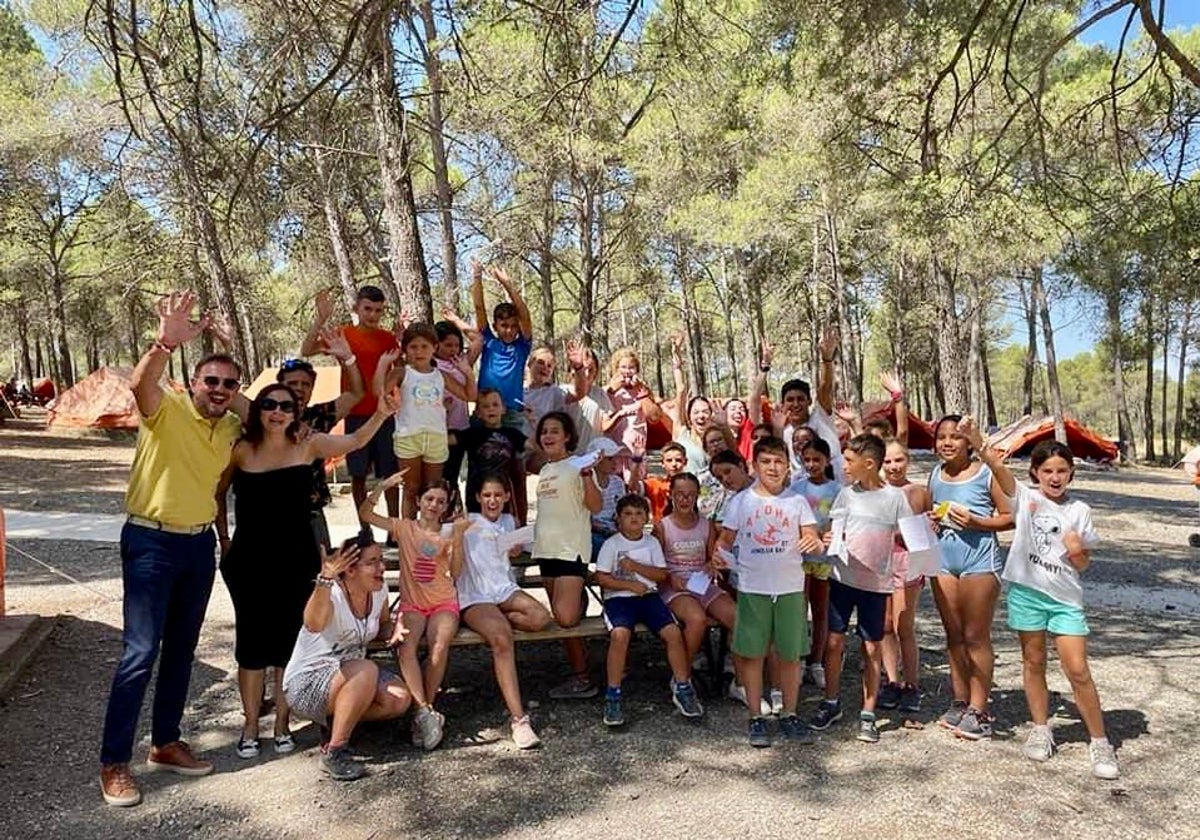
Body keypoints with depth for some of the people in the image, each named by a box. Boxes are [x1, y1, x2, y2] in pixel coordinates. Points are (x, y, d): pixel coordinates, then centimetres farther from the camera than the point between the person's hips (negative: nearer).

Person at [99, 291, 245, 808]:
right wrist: (166, 342, -54)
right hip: (151, 541, -6)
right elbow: (140, 383, -36)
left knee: (181, 649, 14)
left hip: (200, 543, 6)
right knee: (140, 653, -5)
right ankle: (114, 763, 8)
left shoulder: (232, 427, 5)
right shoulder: (167, 408, -13)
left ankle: (165, 743, 28)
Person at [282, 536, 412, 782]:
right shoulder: (331, 594, -26)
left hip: (351, 675, 7)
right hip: (305, 684, -7)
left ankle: (335, 721, 8)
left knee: (400, 699, -15)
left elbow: (383, 624, 15)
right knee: (366, 670, -34)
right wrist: (325, 579, -64)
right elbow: (314, 625, -49)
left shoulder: (379, 591, -5)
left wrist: (393, 630, -9)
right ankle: (333, 751, -20)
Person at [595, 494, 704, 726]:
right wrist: (631, 585, -13)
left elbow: (662, 575, 4)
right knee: (620, 634, -32)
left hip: (648, 596, 3)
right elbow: (602, 578, -4)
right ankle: (613, 696, -18)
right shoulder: (611, 544, 1)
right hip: (618, 598, -3)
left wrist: (636, 566, -9)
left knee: (673, 632, -18)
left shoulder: (652, 543, 10)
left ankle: (682, 689, 1)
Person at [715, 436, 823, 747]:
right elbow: (726, 538, 4)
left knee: (791, 654, 8)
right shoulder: (741, 501, 2)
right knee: (752, 654, 5)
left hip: (790, 589, 1)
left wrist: (815, 543, -23)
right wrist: (719, 554, -17)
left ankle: (789, 715, 23)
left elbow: (812, 540, 0)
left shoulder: (797, 502, 3)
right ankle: (756, 718, 17)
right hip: (752, 589, -1)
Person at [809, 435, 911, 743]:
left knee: (872, 647, 7)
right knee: (834, 640, 5)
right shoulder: (846, 494, 2)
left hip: (876, 582, -2)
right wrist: (828, 540, -15)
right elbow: (834, 530, 6)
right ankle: (831, 703, 23)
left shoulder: (895, 497, -5)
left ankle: (868, 714, 19)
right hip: (843, 577, 2)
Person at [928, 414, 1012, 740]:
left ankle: (978, 710, 10)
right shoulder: (935, 476, 9)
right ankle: (959, 701, 24)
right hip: (944, 561, 6)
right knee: (953, 635, 13)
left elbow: (1011, 516, -8)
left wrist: (976, 522, -20)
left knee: (976, 637, 1)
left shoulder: (986, 474, -9)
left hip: (979, 560, -6)